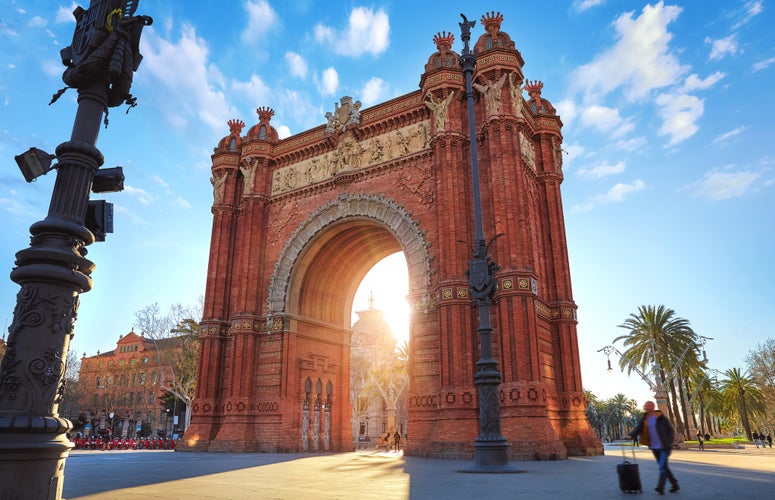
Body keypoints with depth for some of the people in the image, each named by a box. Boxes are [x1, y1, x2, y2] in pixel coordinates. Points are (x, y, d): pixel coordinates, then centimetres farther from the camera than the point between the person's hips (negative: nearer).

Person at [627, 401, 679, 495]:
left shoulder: (661, 418, -11)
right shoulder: (644, 419, 4)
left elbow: (671, 430, -8)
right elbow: (638, 429, -3)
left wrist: (669, 443, -18)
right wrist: (631, 436, -22)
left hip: (664, 447, -6)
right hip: (654, 447, 6)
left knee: (662, 466, -12)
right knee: (663, 467, 14)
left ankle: (660, 487, -12)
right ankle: (674, 484, 28)